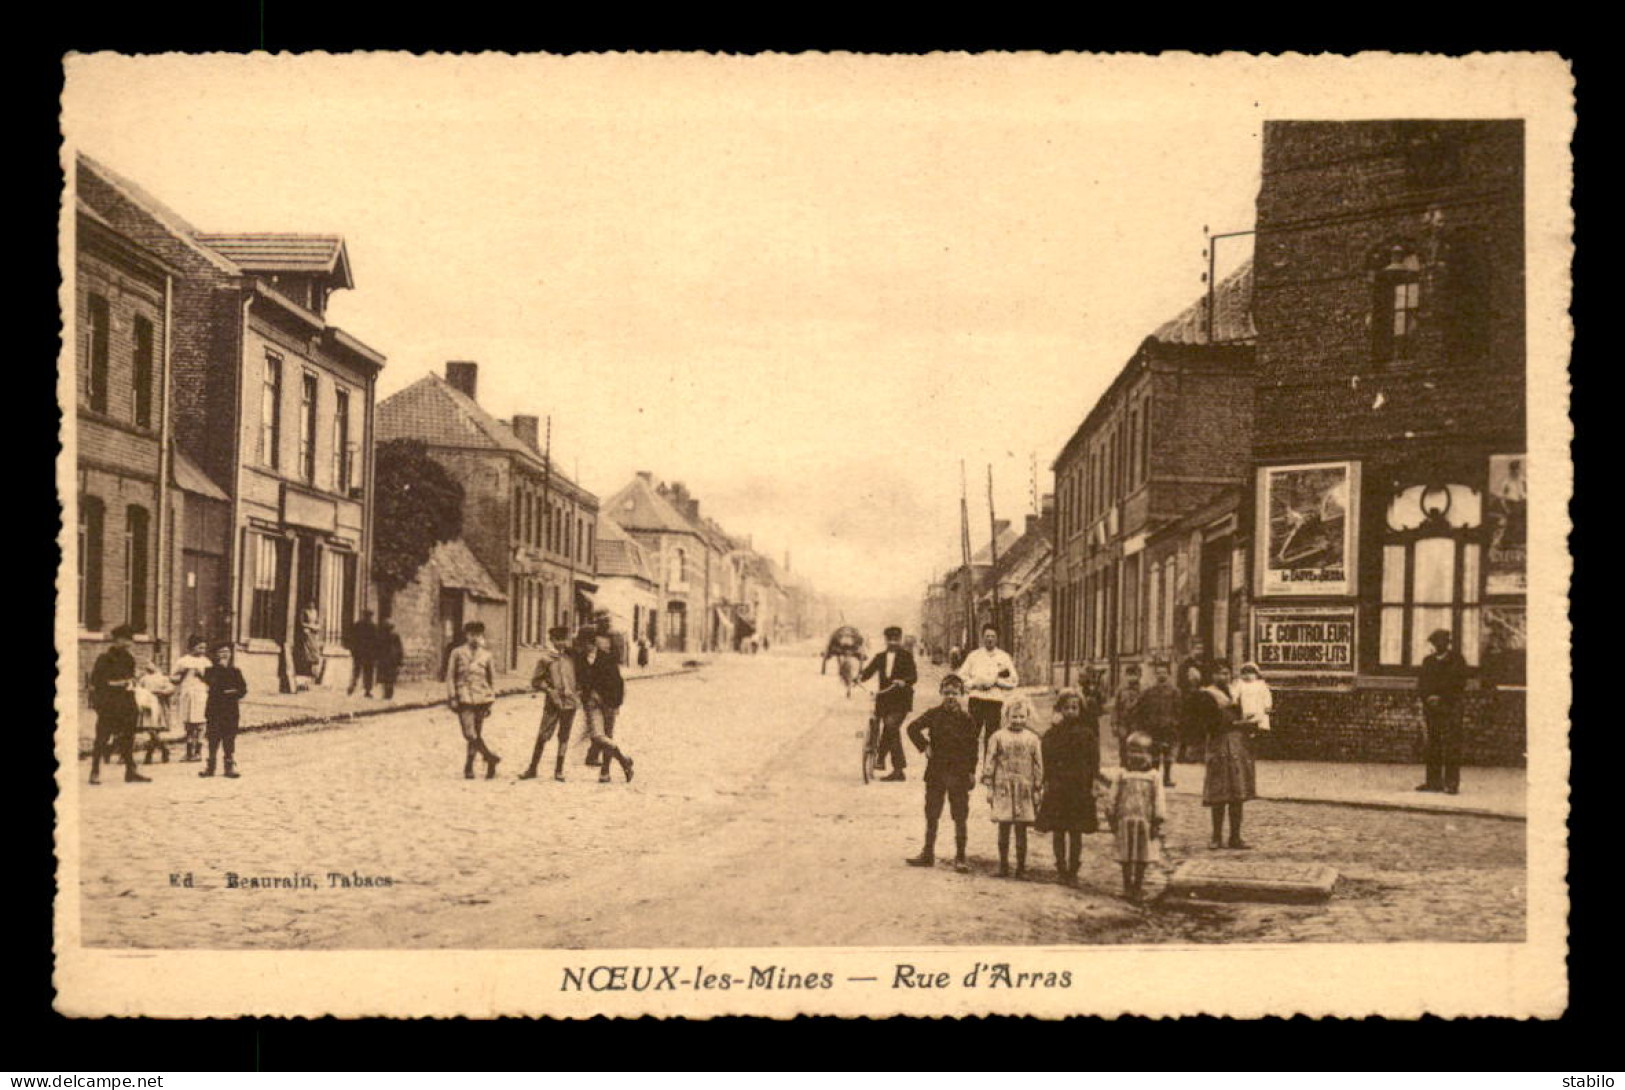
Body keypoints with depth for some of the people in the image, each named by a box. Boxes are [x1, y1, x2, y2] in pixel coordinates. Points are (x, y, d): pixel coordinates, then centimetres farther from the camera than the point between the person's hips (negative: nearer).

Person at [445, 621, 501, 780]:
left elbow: (492, 678, 15)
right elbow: (450, 676, 5)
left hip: (481, 699, 2)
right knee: (470, 734, -15)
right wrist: (452, 698, -3)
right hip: (464, 698, -2)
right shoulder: (457, 652, 4)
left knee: (477, 734, 4)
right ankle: (490, 757, -12)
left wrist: (490, 701, 9)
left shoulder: (486, 654, 9)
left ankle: (468, 767, 13)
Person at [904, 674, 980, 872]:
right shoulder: (934, 715, 0)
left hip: (959, 775, -2)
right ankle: (928, 854, 19)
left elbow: (972, 746, 1)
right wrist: (924, 746, -4)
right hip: (936, 772, 2)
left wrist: (972, 772, -3)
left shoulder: (967, 719, -2)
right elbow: (913, 728, 4)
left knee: (960, 817, 1)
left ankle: (960, 858, 7)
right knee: (931, 816, 9)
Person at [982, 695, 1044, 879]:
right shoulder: (998, 737, 1)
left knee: (1021, 830, 3)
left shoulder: (1032, 739, 4)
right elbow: (989, 762, 2)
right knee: (1003, 828, 4)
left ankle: (1021, 867, 9)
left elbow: (1038, 766, 8)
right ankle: (1003, 865, 13)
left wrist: (1037, 790, 6)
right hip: (1003, 789, -1)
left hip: (1024, 790, 1)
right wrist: (989, 787, 0)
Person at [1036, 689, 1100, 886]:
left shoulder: (1087, 734, -1)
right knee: (1058, 831, 6)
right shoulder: (1052, 734, 1)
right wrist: (1047, 782, -5)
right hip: (1057, 788, 1)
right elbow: (1047, 762, 2)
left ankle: (1073, 871, 12)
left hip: (1080, 788, -1)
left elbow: (1094, 762, 1)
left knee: (1076, 832, 4)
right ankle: (1061, 869, 16)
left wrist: (1092, 785, -4)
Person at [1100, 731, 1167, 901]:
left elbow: (1159, 799, -1)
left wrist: (1158, 820, -6)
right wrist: (1112, 818, 3)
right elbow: (1111, 796, 4)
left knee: (1142, 857, 6)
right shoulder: (1120, 774, 1)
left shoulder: (1153, 776, 0)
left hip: (1145, 821, 0)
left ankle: (1138, 885, 17)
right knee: (1126, 856, 5)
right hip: (1125, 819, 0)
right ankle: (1127, 886, 15)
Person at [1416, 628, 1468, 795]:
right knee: (1432, 745, 5)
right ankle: (1434, 781, 10)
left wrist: (1441, 698, -11)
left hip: (1450, 708, -5)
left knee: (1451, 745, -7)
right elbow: (1421, 684, 14)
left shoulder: (1457, 660, 2)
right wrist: (1427, 698, -5)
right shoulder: (1428, 661, 16)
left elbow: (1460, 684, -4)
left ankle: (1451, 783, -6)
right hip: (1430, 707, 5)